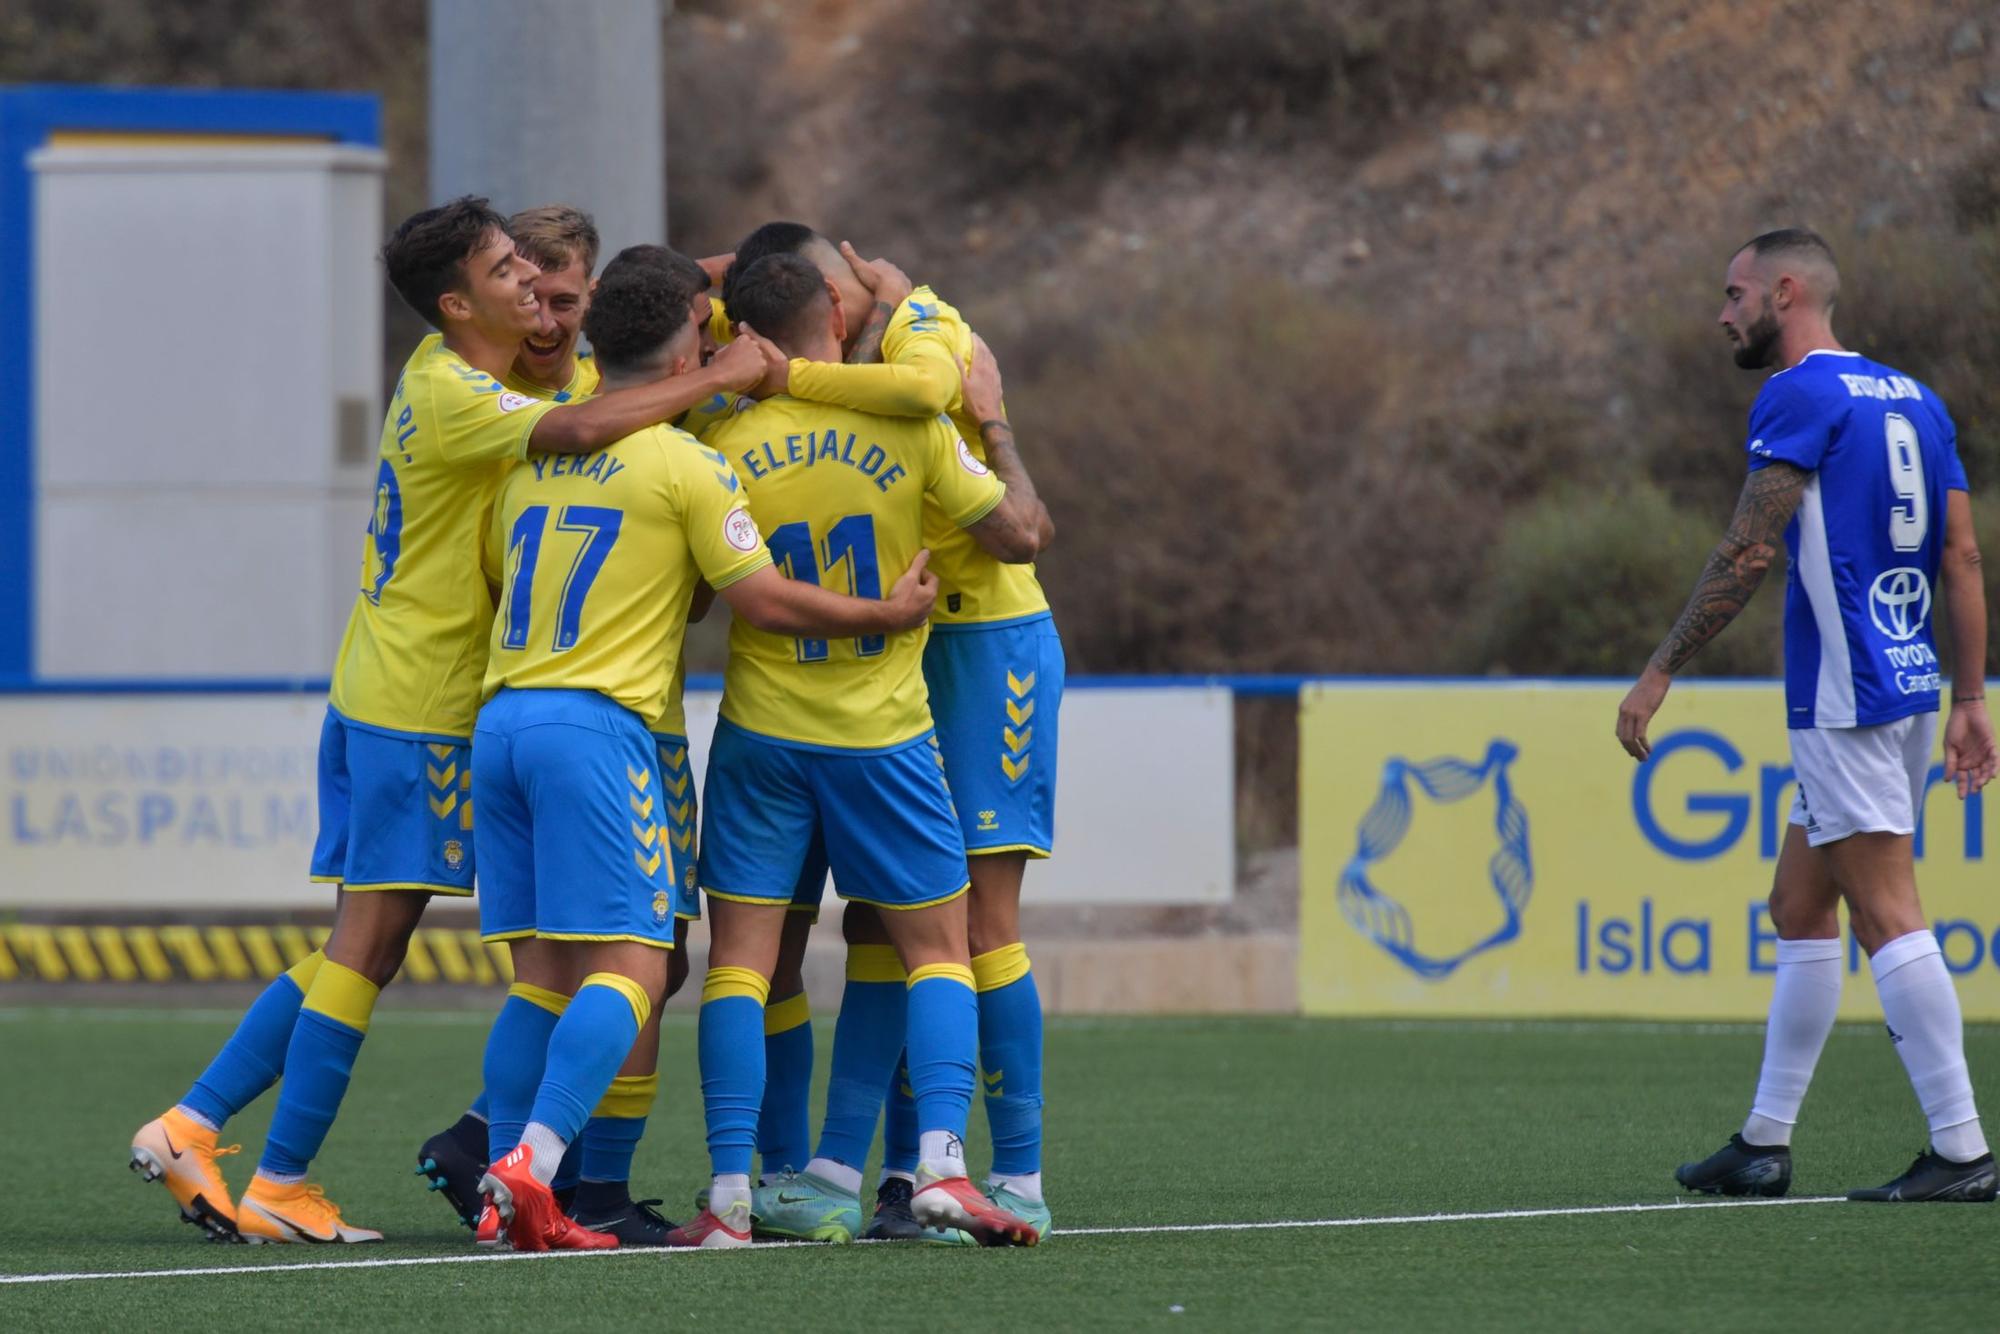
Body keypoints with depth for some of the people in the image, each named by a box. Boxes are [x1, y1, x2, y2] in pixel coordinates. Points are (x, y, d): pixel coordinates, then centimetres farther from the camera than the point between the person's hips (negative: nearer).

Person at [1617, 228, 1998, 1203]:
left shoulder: (1801, 395, -10)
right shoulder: (1913, 399, 15)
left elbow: (1747, 552, -14)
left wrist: (1660, 672, -9)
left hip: (1844, 701, -9)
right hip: (1910, 685, 9)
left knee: (1887, 917, -9)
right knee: (1799, 910, 15)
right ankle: (1765, 1142, 19)